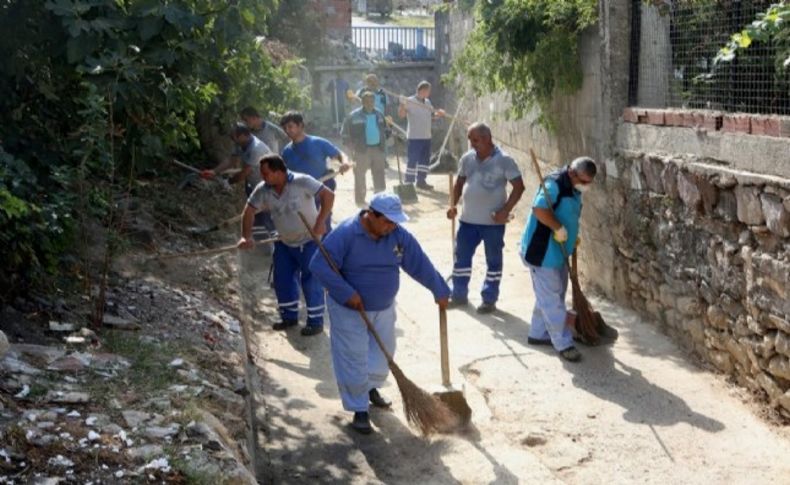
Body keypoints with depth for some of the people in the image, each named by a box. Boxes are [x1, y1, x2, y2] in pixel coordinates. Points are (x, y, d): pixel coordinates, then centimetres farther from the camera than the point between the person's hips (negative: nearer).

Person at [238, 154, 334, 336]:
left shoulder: (301, 182, -25)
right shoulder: (263, 190, -10)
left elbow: (328, 195, -26)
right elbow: (249, 211, -3)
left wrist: (320, 222, -29)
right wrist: (246, 237, -13)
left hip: (309, 241, -5)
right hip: (284, 243, 6)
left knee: (311, 281, -3)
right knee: (282, 280, 9)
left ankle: (316, 321, 10)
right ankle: (289, 316, 27)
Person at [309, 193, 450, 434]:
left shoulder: (398, 236, -10)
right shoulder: (345, 234, -25)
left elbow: (420, 264, -1)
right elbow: (320, 265, -28)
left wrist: (440, 291, 4)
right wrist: (347, 293, -31)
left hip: (384, 308, 5)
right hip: (349, 310, -5)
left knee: (383, 353, 18)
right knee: (354, 360, -2)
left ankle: (371, 388, 45)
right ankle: (360, 410, 12)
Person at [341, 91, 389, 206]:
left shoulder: (379, 114, 10)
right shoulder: (354, 116, -6)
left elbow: (385, 130, 24)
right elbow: (345, 132, -3)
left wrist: (383, 141, 10)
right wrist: (352, 145, -10)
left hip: (378, 148, 4)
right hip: (362, 150, -4)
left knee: (379, 175, 5)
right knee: (360, 176, 2)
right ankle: (360, 200, 11)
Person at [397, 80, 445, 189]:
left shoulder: (428, 102, 12)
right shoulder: (410, 101, -9)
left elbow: (432, 116, 21)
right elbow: (401, 114, -16)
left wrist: (438, 114, 0)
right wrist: (402, 105, -34)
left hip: (426, 137, 7)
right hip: (414, 137, -7)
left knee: (425, 160, 12)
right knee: (412, 160, -5)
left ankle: (421, 181, 22)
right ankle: (409, 182, 1)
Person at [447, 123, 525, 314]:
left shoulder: (504, 160, -11)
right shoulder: (467, 158, 4)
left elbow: (519, 187, -11)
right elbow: (460, 183, 15)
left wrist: (505, 211, -18)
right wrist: (453, 205, 1)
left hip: (493, 221, -5)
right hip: (468, 219, 5)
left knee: (493, 261, 7)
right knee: (461, 257, 11)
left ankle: (489, 300, 17)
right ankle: (459, 295, 25)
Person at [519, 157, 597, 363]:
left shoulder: (574, 189, 9)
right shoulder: (555, 184, -21)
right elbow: (539, 209, -33)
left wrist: (572, 237, 15)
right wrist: (559, 229, -26)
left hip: (558, 251, 10)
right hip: (542, 251, -10)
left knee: (551, 296, 18)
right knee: (552, 299, -3)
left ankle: (539, 333, 31)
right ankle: (564, 343, 2)